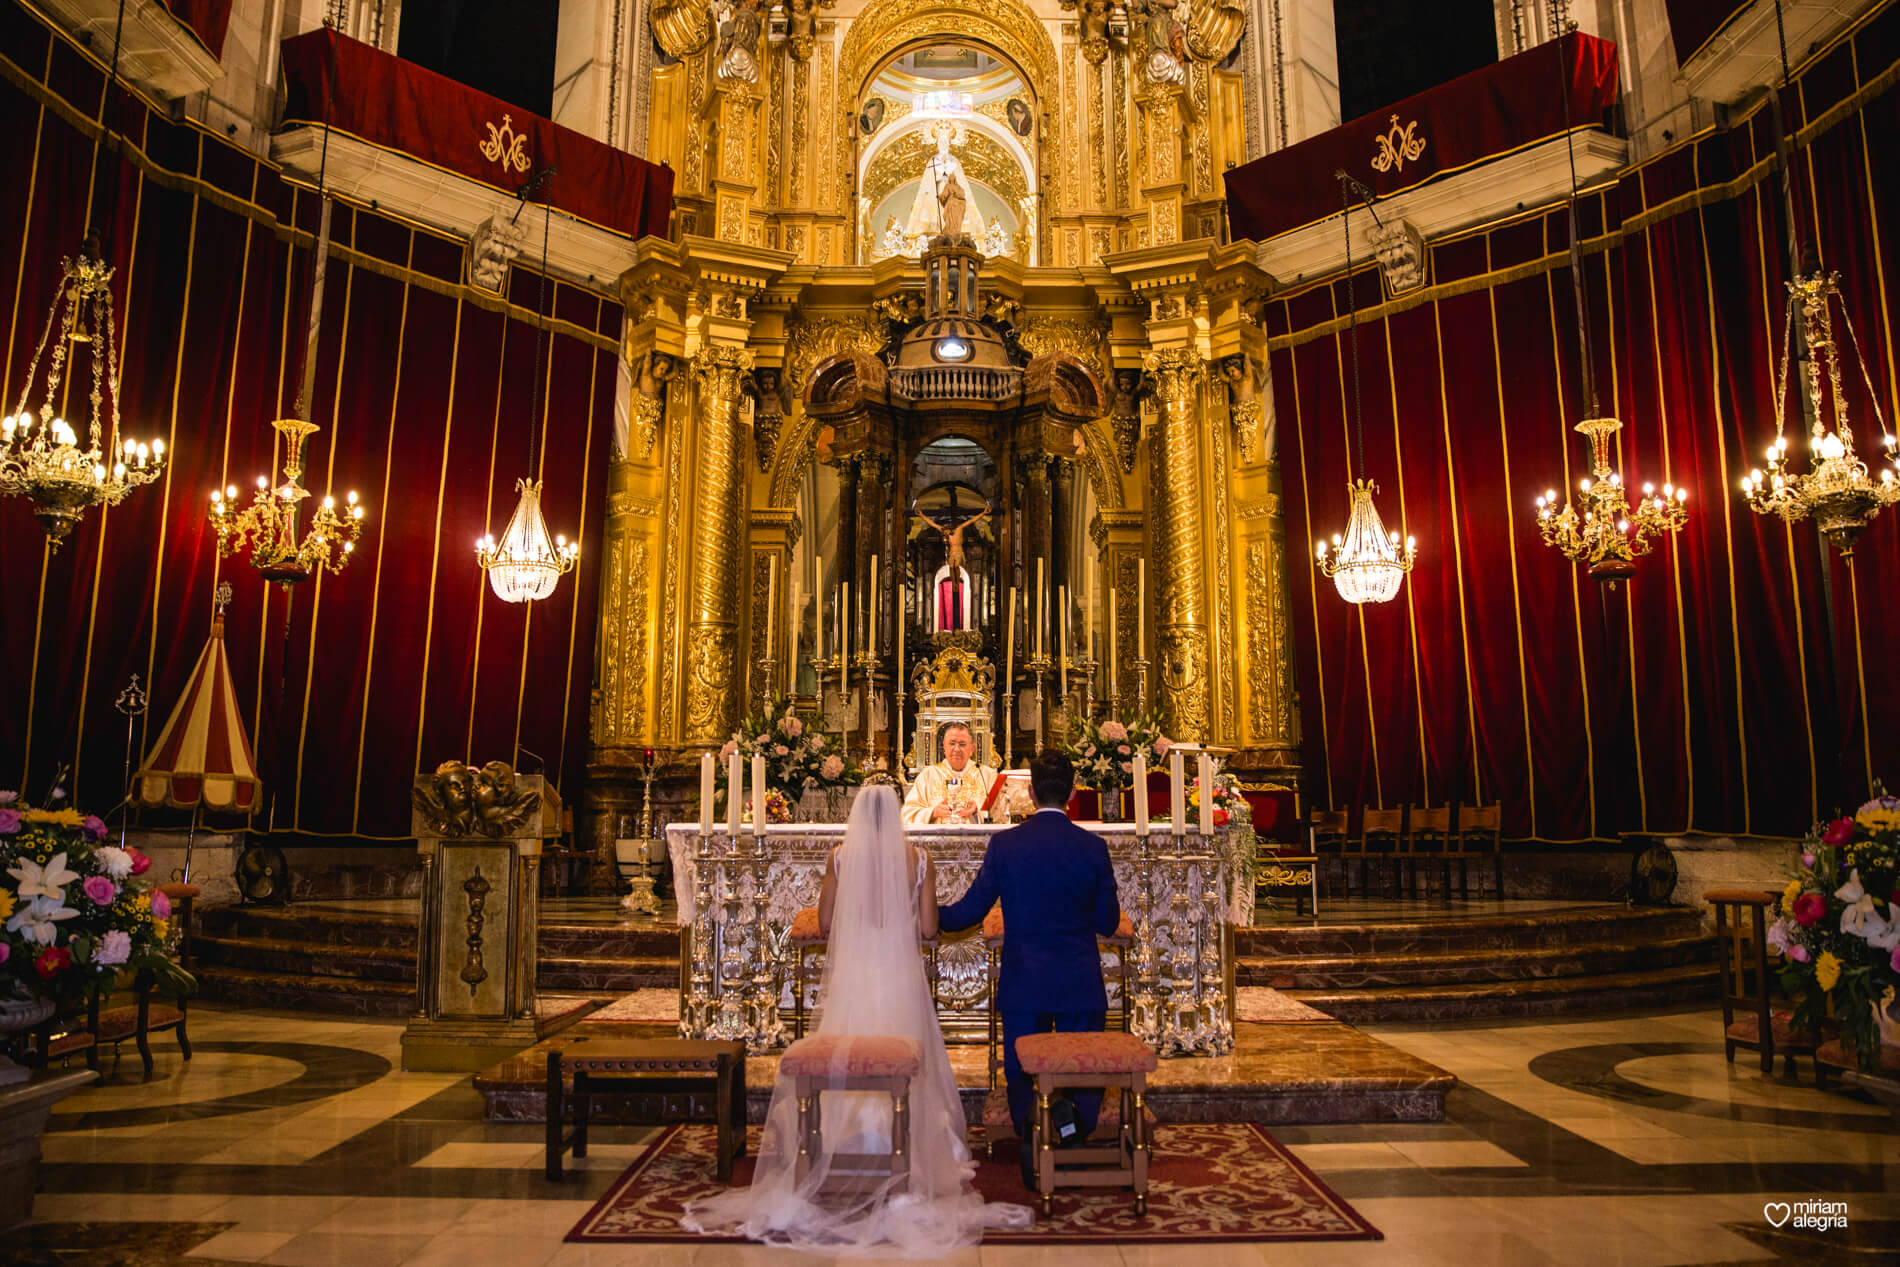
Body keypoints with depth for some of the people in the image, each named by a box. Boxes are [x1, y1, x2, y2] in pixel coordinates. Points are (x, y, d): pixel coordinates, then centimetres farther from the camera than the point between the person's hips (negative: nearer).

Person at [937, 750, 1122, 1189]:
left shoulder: (1004, 844, -7)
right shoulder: (1093, 847, -4)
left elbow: (970, 911, -1)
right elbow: (1109, 924, 3)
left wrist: (929, 915, 18)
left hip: (1023, 984, 0)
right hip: (1081, 984, 1)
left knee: (1022, 1079, 11)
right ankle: (1074, 1116, -19)